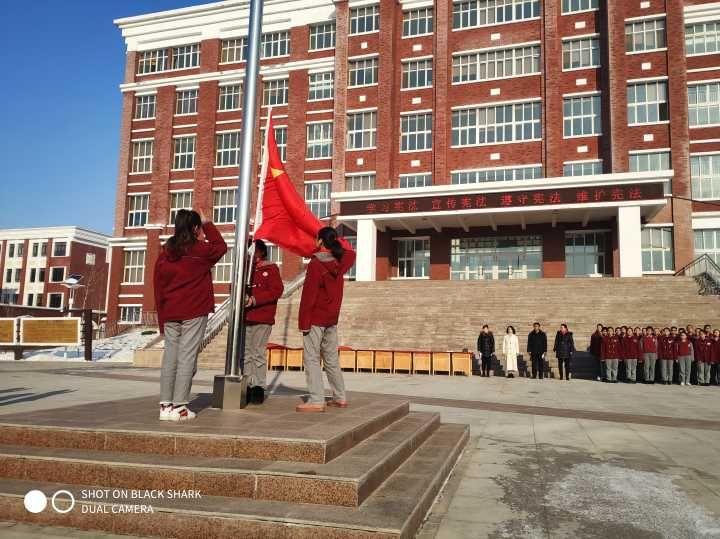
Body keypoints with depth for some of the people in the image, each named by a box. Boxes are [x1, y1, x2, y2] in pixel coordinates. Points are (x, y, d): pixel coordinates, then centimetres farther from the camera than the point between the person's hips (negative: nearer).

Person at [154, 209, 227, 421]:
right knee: (187, 357, -4)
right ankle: (179, 407, -4)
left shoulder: (165, 253, 8)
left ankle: (165, 405, 9)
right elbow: (220, 247, 14)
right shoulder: (199, 250, -6)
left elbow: (158, 286, 11)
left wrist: (162, 317, 16)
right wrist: (208, 224, 21)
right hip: (194, 312, -5)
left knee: (170, 355, 8)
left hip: (170, 314, 5)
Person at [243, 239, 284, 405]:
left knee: (258, 353, -3)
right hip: (245, 317, 5)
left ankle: (259, 387, 4)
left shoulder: (271, 269, 0)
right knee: (246, 353, 6)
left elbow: (277, 290, -10)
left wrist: (255, 300, -16)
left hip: (262, 318, -5)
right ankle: (248, 385, 12)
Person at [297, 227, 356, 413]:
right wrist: (336, 238, 27)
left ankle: (316, 400, -10)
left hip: (316, 319, -7)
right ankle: (340, 397, 19)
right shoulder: (340, 263, 4)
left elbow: (308, 296, -17)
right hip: (332, 319, 7)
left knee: (311, 359, -4)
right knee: (332, 359, 15)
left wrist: (304, 322, -16)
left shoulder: (315, 264, -14)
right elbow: (350, 252, 28)